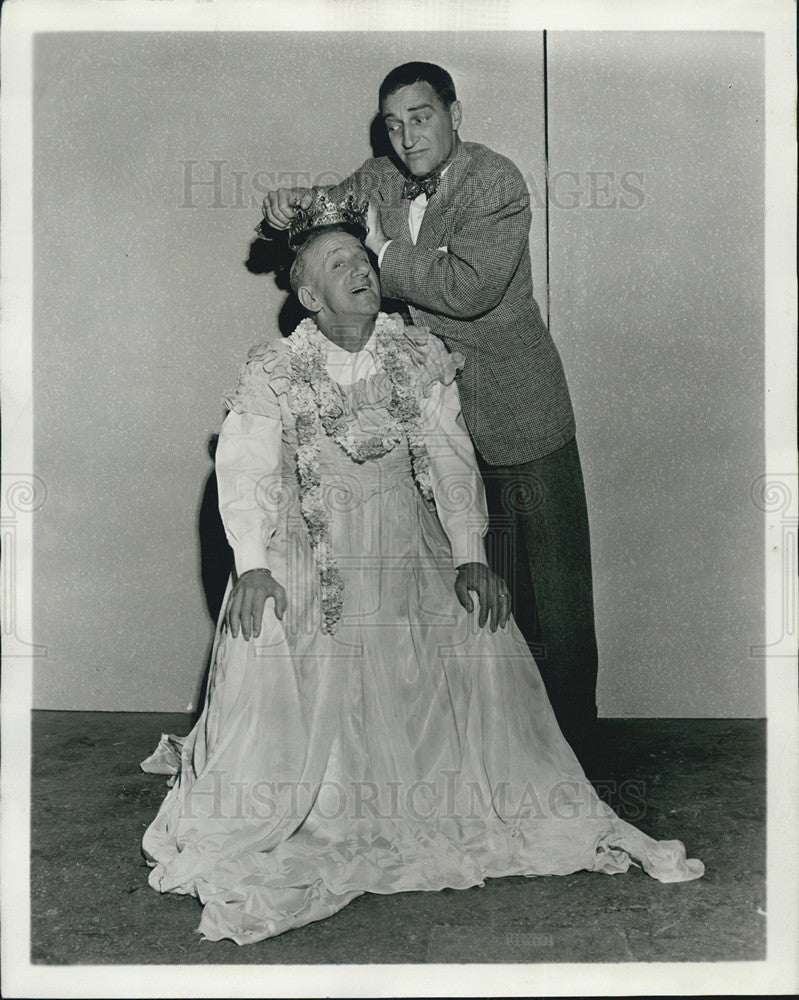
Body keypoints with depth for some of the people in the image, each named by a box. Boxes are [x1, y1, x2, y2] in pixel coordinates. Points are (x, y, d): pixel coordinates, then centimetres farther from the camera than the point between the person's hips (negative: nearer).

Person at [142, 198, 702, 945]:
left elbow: (448, 458, 0)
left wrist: (470, 557, -10)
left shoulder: (420, 355, 4)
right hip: (311, 547, -2)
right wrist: (252, 565, -22)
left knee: (481, 636, -16)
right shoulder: (272, 372, -2)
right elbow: (246, 472, -8)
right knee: (269, 643, -24)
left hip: (409, 540, 2)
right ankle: (246, 824, -7)